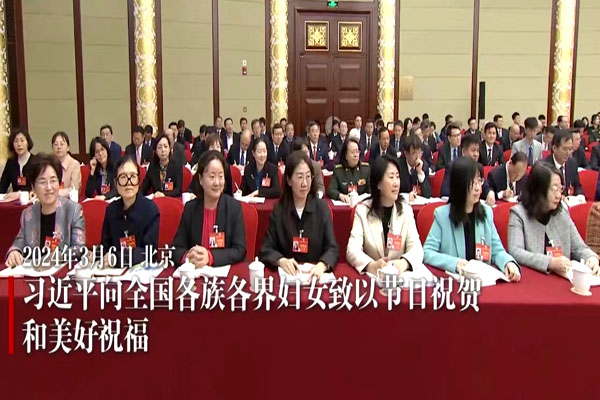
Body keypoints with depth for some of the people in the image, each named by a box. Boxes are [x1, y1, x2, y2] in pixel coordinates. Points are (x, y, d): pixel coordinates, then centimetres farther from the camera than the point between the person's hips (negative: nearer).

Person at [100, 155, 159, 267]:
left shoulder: (151, 209, -8)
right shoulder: (111, 209, 5)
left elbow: (149, 252, -13)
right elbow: (106, 246, 9)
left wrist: (118, 258, -22)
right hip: (116, 270, 3)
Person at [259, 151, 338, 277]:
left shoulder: (322, 207, 2)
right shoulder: (278, 209, 1)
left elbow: (332, 248, -2)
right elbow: (266, 249, 0)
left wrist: (322, 265, -23)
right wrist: (281, 261, -20)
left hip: (314, 274, 0)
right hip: (286, 273, 0)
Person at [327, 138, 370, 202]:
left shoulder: (366, 168, 9)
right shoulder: (337, 170, 4)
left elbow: (370, 190, 7)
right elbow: (331, 190, -5)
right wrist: (340, 195, -26)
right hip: (344, 204, 0)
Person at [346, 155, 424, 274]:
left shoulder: (406, 210, 6)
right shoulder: (362, 210, 0)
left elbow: (416, 248, -6)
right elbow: (352, 250, -11)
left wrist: (403, 263, -27)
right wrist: (371, 265, -31)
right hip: (371, 274, -1)